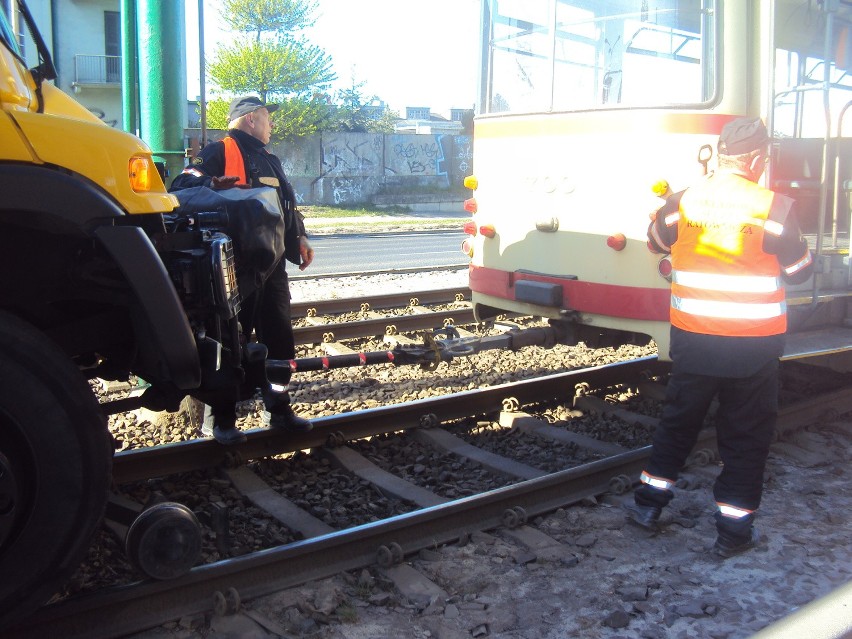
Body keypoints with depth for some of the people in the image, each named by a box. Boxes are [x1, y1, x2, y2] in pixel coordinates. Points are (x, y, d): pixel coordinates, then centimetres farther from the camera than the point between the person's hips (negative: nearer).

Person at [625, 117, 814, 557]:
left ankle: (649, 501, 28)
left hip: (692, 338, 3)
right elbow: (799, 270, -1)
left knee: (677, 421, 19)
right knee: (746, 437, 10)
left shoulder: (681, 203, -4)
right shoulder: (774, 208, -12)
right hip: (754, 345, -2)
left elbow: (656, 243, 16)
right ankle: (733, 529, 17)